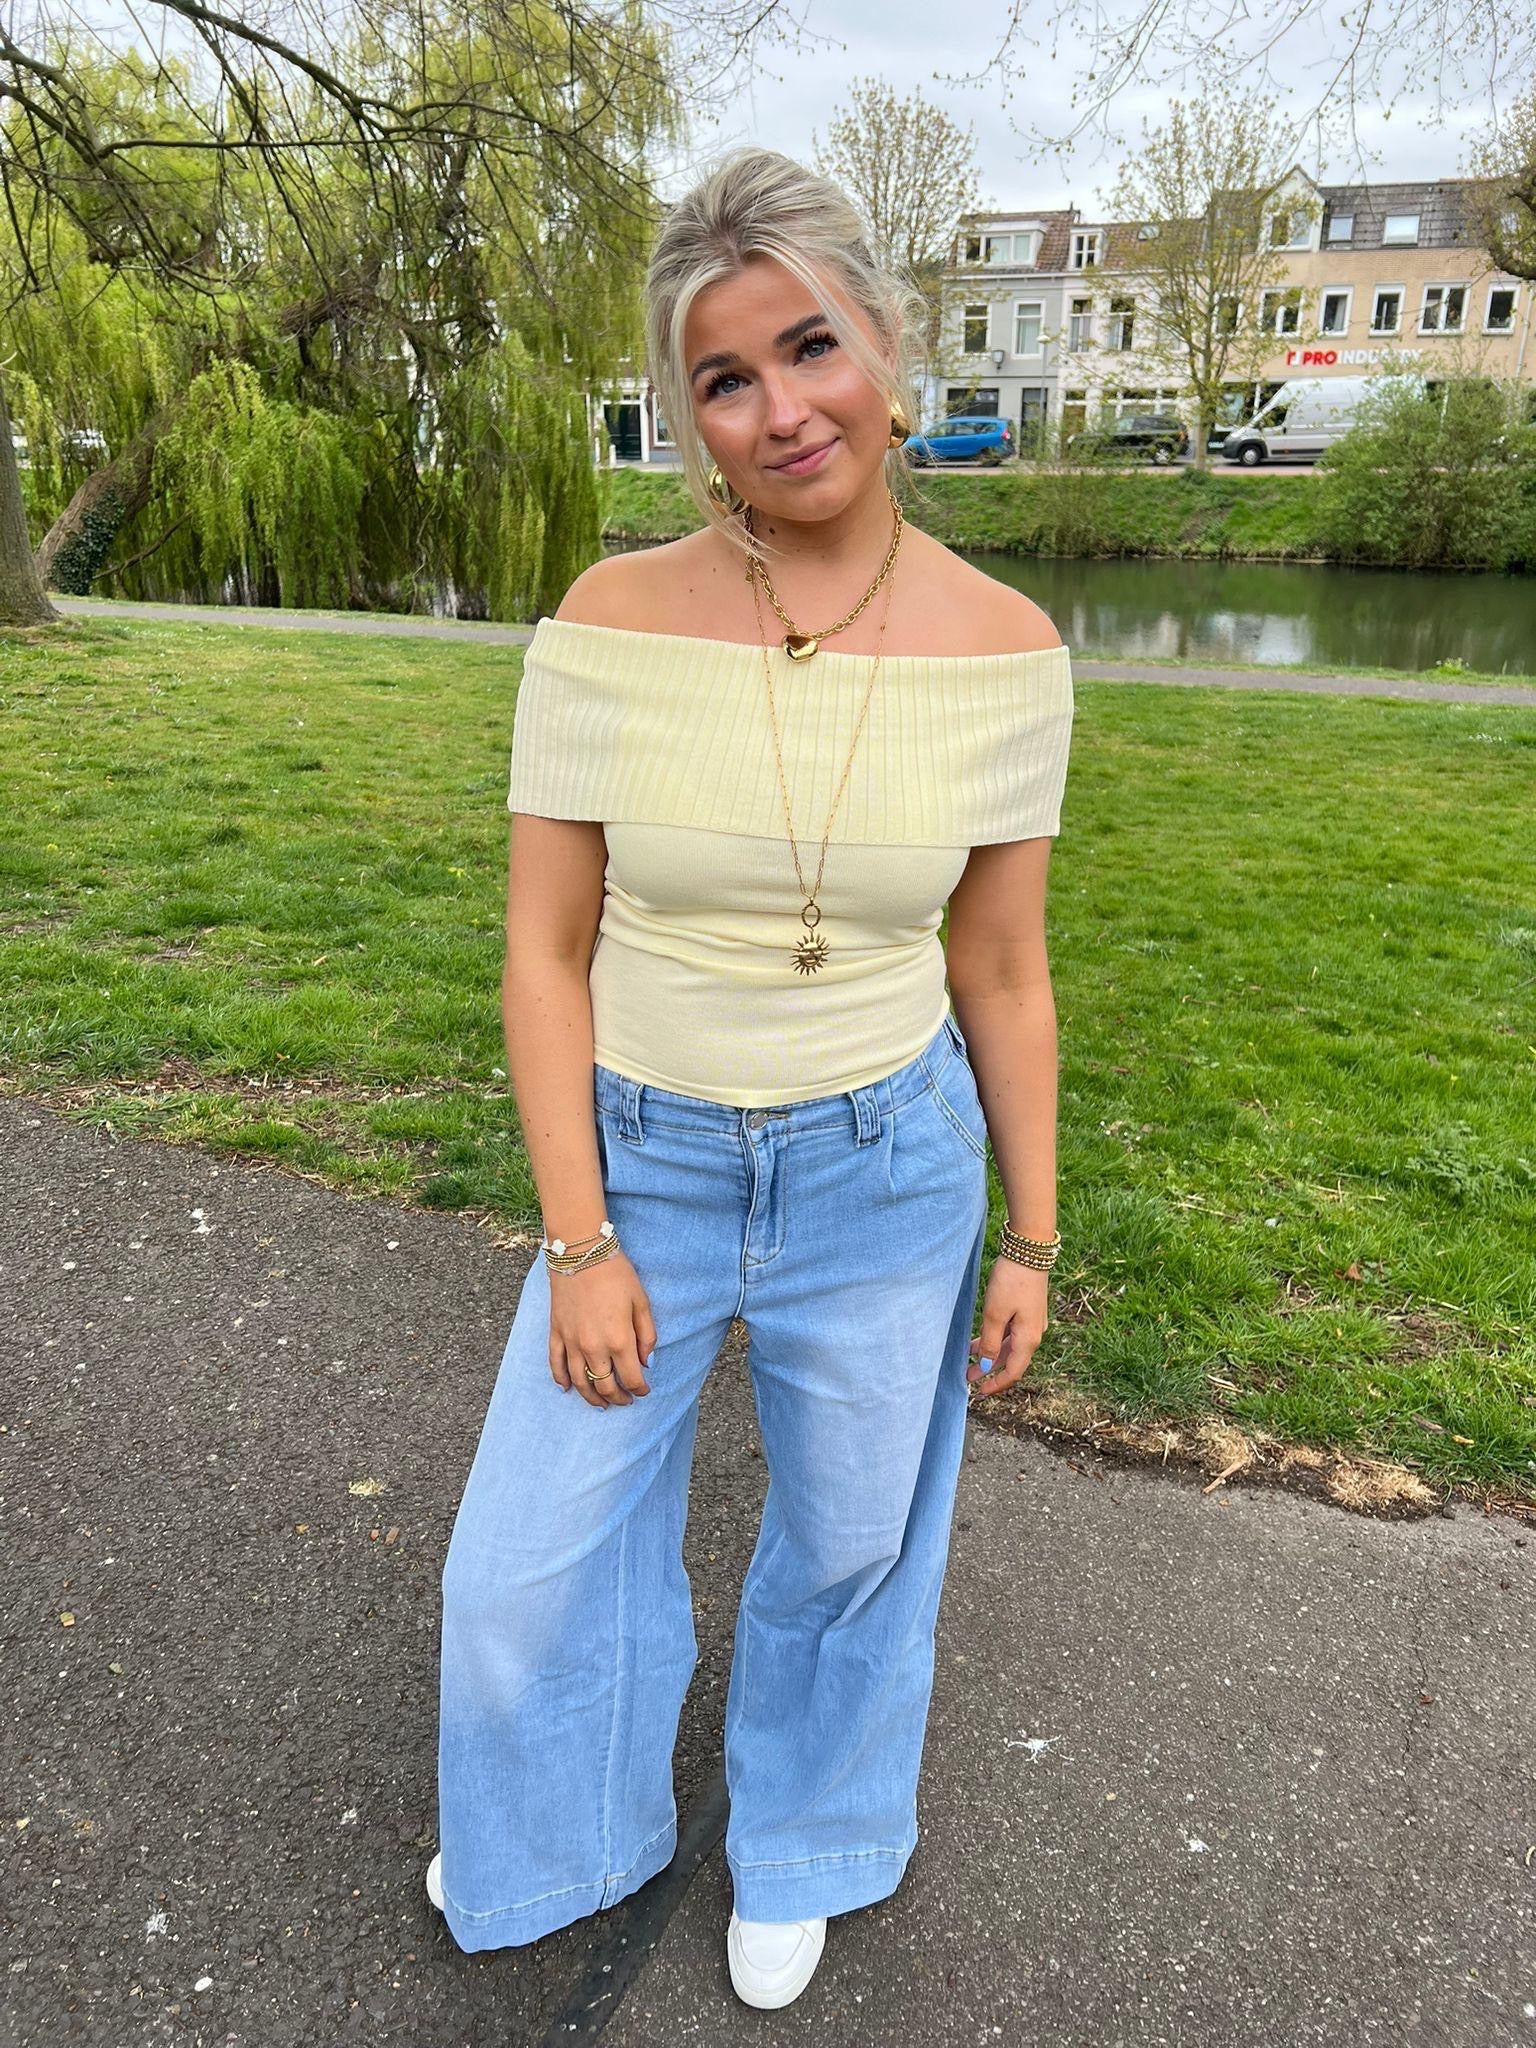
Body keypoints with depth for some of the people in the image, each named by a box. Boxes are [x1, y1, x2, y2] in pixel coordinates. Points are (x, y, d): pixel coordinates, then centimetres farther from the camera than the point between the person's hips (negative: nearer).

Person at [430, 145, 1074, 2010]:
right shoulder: (609, 624, -13)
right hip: (641, 1160, 1)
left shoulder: (1003, 648, -11)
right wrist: (577, 1243, -9)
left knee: (849, 1549, 20)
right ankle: (564, 1827, 52)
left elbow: (1002, 972, -2)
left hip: (887, 1170, 0)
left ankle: (795, 1843, 54)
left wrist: (1029, 1239, 3)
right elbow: (546, 950, -8)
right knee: (528, 1562, 15)